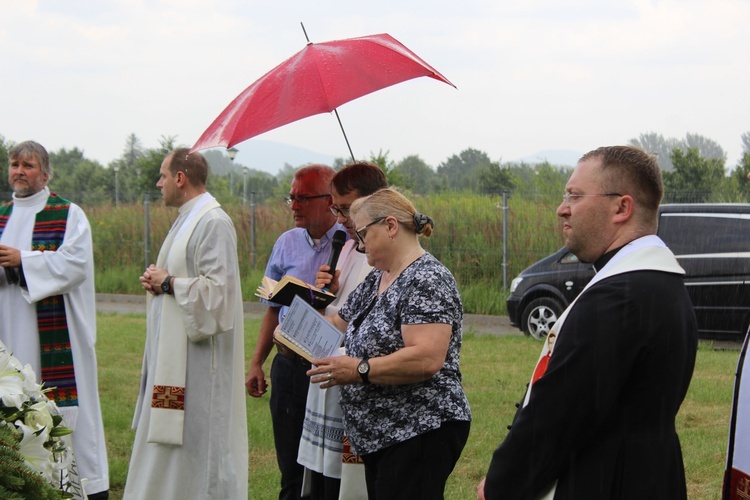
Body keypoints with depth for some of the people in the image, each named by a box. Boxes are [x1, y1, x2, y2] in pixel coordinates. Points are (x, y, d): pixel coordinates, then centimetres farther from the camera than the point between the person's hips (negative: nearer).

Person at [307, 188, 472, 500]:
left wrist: (359, 370, -23)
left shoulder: (426, 280, -15)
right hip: (380, 437, 10)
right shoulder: (376, 281, 16)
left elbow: (426, 359, -25)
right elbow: (341, 324, 26)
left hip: (420, 433, -10)